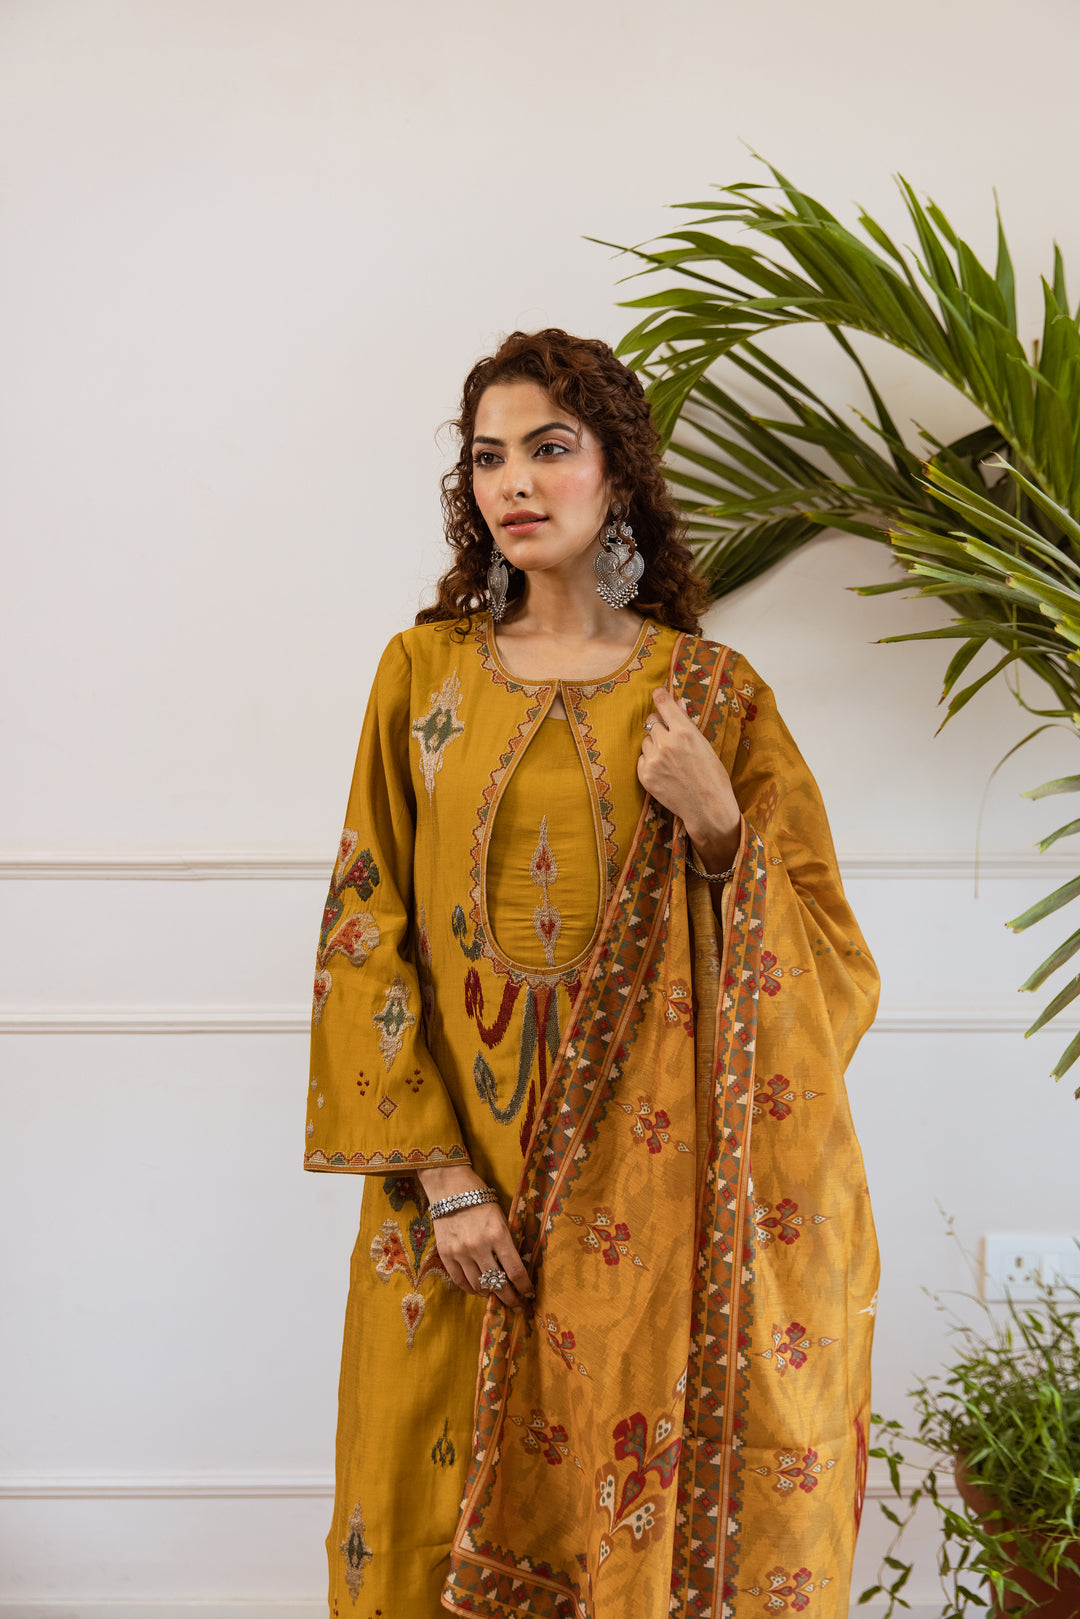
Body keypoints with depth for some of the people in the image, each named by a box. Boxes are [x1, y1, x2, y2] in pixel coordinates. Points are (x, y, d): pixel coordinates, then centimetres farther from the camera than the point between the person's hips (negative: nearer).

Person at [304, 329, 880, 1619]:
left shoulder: (711, 690, 1)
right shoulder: (425, 670, 3)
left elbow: (831, 965, 2)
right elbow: (367, 934, 0)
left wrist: (718, 824, -16)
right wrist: (441, 1173, -8)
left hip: (652, 1171, -1)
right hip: (460, 1179, 1)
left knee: (643, 1508, 7)